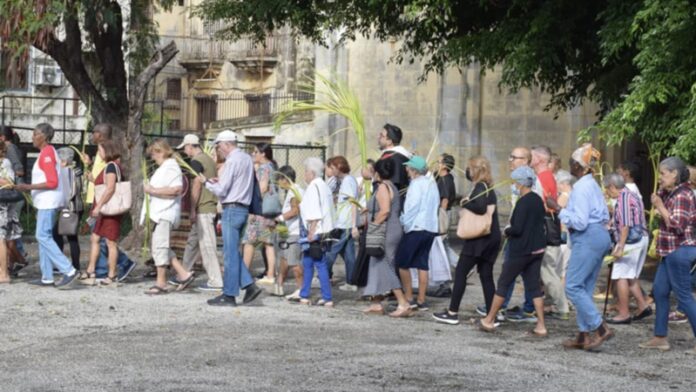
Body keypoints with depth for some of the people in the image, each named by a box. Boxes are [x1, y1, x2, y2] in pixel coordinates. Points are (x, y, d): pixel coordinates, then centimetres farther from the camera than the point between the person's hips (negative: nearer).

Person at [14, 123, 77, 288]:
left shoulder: (47, 154, -14)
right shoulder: (48, 152, 17)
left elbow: (52, 182, -21)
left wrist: (29, 187, -22)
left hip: (48, 201, -10)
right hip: (45, 202, 10)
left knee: (43, 236, -12)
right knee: (44, 236, 9)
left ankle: (68, 270, -17)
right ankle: (47, 277, 9)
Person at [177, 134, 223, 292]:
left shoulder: (196, 161, -12)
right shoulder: (209, 159, 16)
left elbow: (196, 186, -17)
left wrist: (193, 210, -14)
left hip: (202, 209, -10)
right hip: (211, 207, 10)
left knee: (207, 245, -7)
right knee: (193, 241, 16)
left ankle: (215, 282, -7)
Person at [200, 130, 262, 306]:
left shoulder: (232, 161, -14)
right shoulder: (247, 159, 13)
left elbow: (221, 191, -15)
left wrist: (206, 182, 1)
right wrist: (221, 181, 12)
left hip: (232, 209, -9)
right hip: (244, 208, 9)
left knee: (230, 253, -4)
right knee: (233, 252, 15)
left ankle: (229, 295, 0)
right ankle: (249, 285, 7)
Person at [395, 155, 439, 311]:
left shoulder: (417, 184, -12)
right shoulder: (432, 183, 11)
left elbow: (411, 207, -17)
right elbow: (436, 204, 14)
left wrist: (404, 222, -9)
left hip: (415, 228, -8)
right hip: (431, 228, 8)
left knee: (402, 263, 2)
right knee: (422, 264, 9)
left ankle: (408, 299, 0)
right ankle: (421, 300, 8)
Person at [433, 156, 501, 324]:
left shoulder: (480, 187, -12)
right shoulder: (489, 187, 15)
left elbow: (480, 207, -27)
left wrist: (465, 203, -13)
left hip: (479, 239, -9)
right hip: (492, 238, 9)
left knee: (460, 272, -2)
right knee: (486, 276, 9)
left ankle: (452, 313, -1)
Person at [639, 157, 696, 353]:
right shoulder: (671, 193, 11)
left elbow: (677, 225, -23)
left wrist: (660, 207, -16)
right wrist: (661, 191, 6)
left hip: (679, 251, -10)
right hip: (670, 251, 10)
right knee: (659, 291, 14)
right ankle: (660, 338, 20)